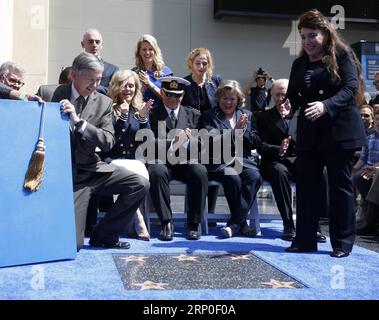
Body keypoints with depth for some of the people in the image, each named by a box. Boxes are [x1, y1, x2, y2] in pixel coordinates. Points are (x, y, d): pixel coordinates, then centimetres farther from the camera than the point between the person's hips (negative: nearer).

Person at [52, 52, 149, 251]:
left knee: (140, 184, -14)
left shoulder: (104, 103, 2)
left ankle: (103, 235, 1)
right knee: (72, 243, -13)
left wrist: (79, 122, -21)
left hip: (91, 169, 4)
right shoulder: (54, 94, -2)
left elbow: (108, 142, -10)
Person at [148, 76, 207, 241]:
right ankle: (166, 223, -25)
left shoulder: (193, 115, 17)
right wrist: (172, 143, -19)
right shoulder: (153, 114, 10)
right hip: (162, 161, -1)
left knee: (200, 172, -30)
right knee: (156, 172, -35)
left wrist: (190, 140, -14)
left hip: (186, 162, 2)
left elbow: (201, 144, 10)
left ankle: (193, 224, -20)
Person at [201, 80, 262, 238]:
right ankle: (242, 223, -17)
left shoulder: (247, 115, 22)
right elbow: (212, 141, -5)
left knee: (255, 177, -29)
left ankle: (234, 223, -25)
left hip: (243, 160, 3)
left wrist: (242, 131, -1)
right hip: (220, 161, -3)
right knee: (233, 178, -33)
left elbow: (256, 142, 15)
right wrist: (235, 131, -9)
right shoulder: (209, 115, 11)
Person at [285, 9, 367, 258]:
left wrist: (326, 105, -29)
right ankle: (305, 240, 13)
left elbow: (350, 88, -13)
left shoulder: (342, 55, -1)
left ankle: (343, 242, 13)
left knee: (340, 186, 3)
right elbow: (293, 97, 14)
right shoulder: (299, 64, 16)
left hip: (340, 132, -5)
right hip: (309, 134, 5)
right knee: (306, 185, 3)